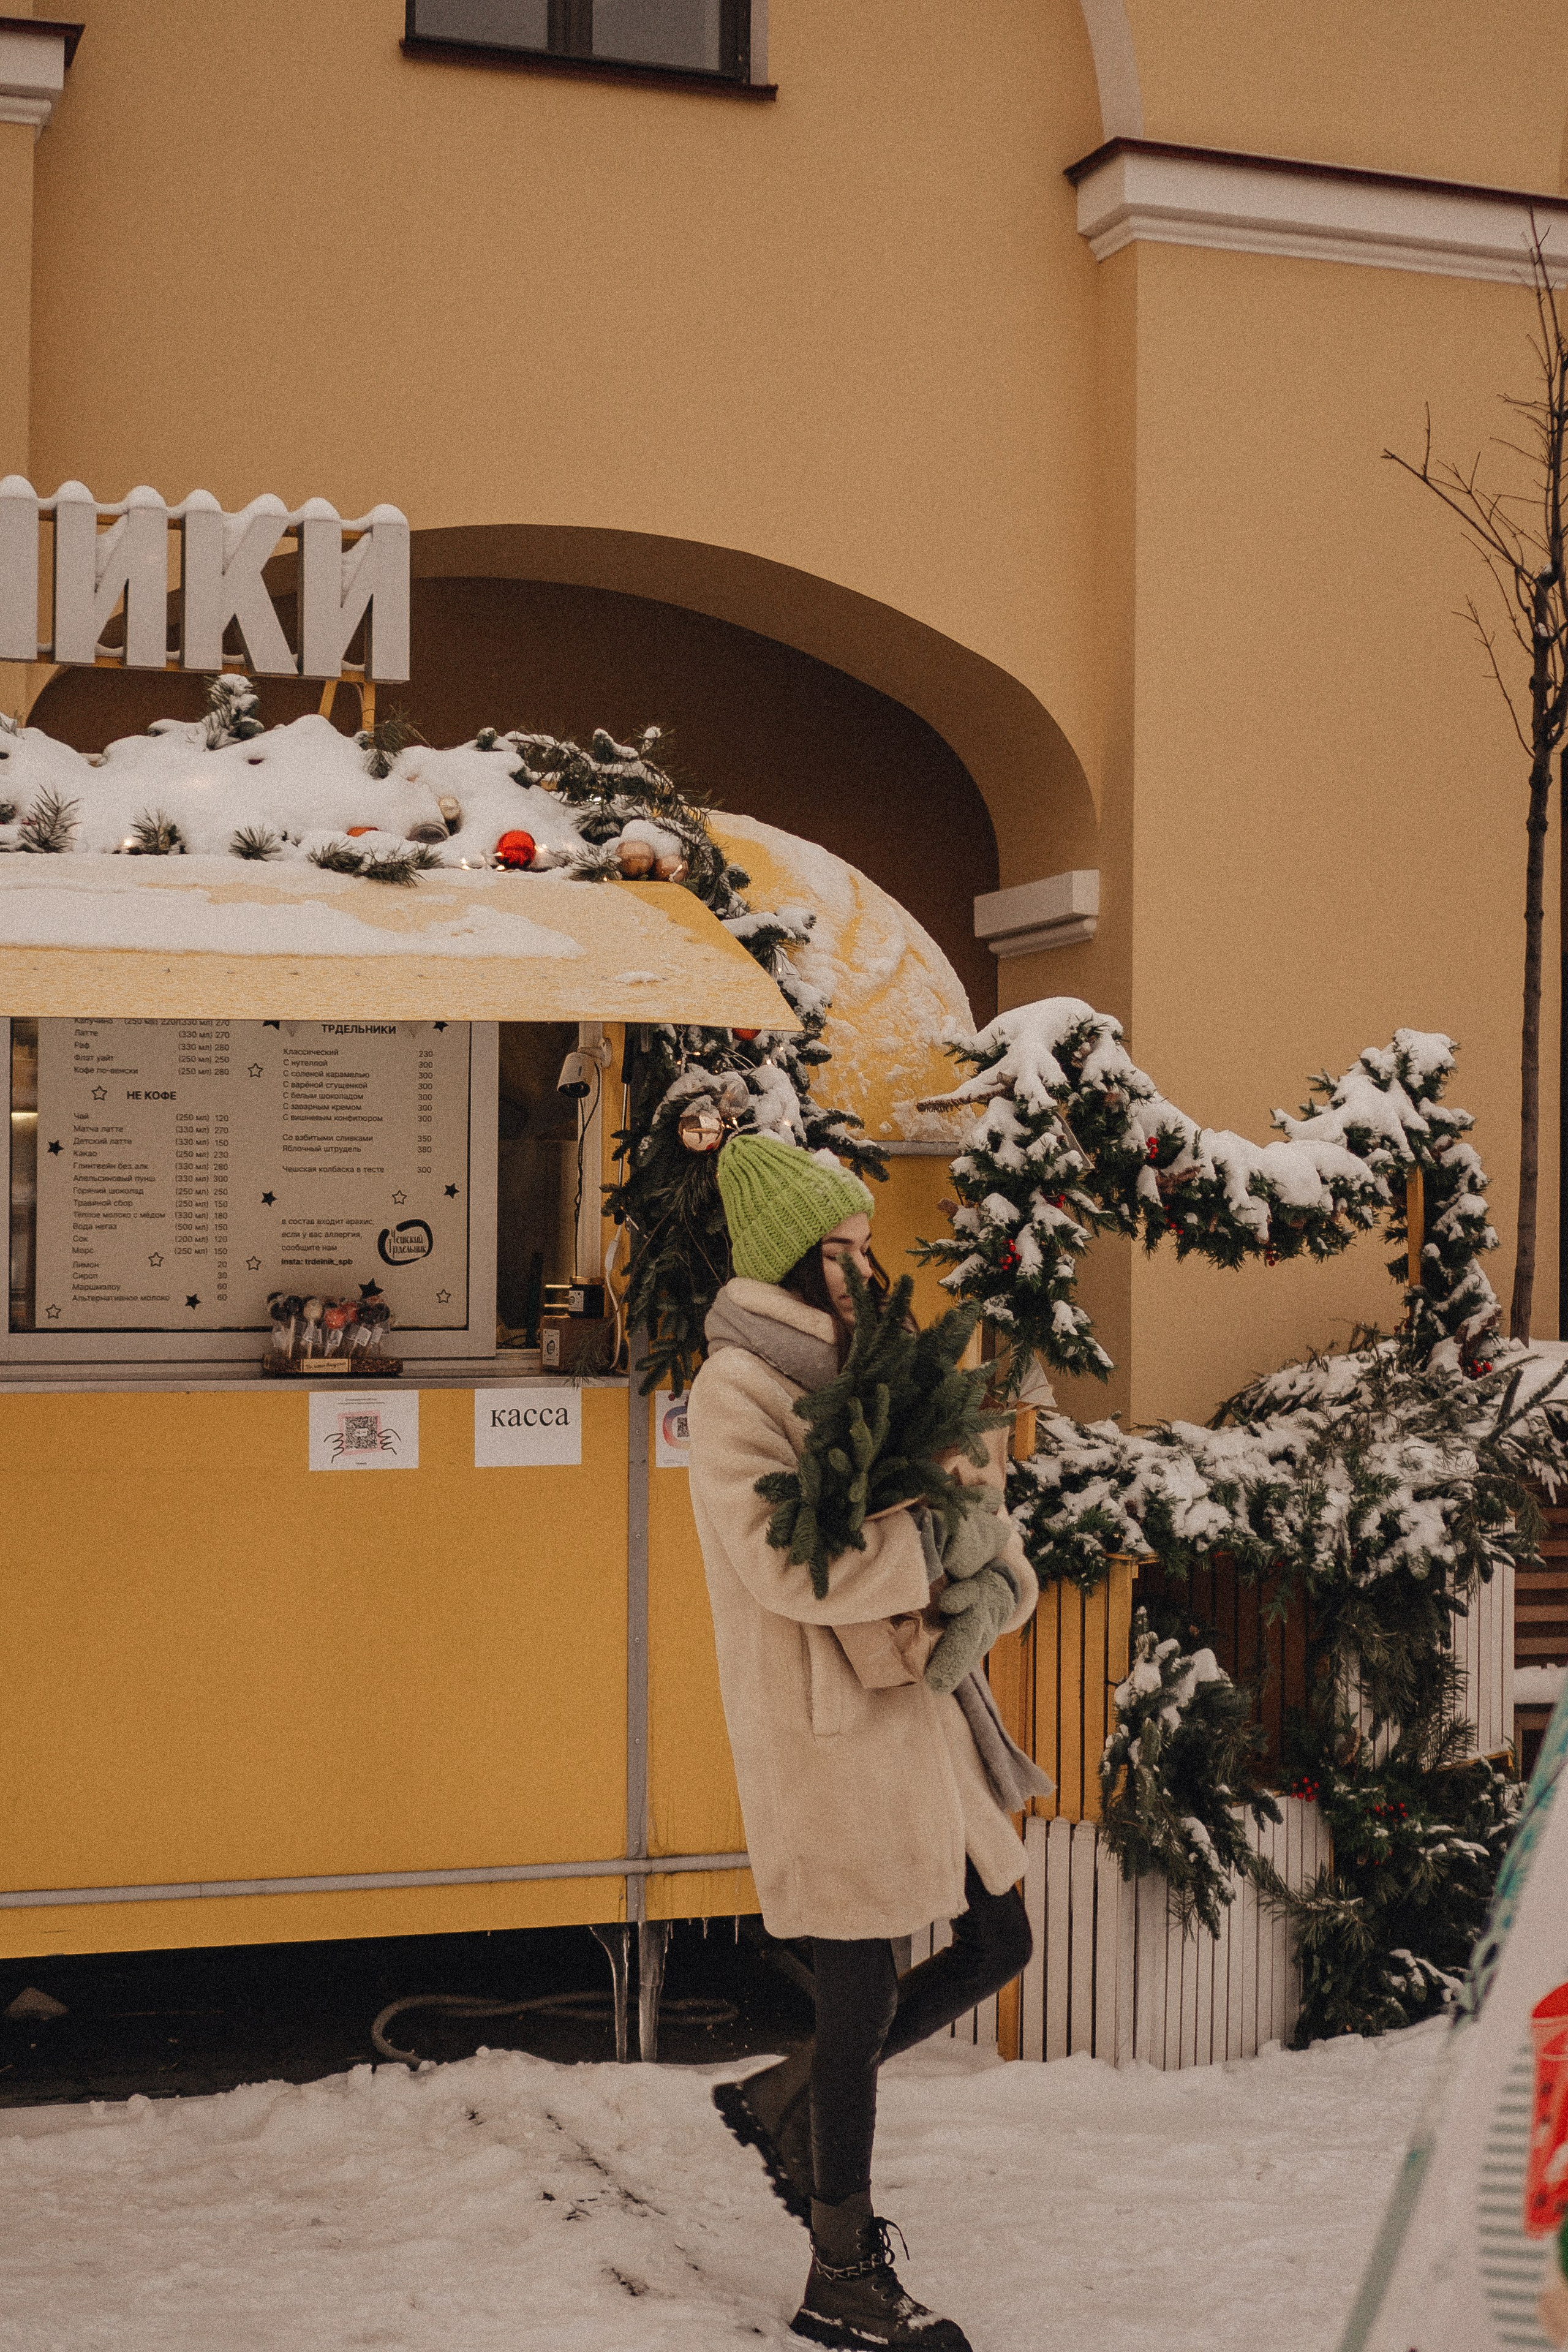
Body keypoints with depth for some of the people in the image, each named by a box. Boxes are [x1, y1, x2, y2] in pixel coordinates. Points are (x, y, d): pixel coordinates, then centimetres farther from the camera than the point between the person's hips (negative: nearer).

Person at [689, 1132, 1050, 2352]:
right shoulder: (740, 1391, -12)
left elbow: (978, 1515, 10)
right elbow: (784, 1560, -25)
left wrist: (983, 1600, -11)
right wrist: (938, 1544, -17)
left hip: (923, 1705, 8)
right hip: (828, 1725, -8)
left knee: (998, 1944, 15)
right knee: (864, 1994, 0)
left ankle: (783, 2102, 33)